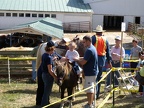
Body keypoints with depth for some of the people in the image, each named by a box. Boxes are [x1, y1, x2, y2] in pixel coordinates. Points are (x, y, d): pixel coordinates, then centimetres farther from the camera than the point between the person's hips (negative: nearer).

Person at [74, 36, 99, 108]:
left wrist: (76, 59, -6)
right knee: (92, 88, 18)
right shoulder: (92, 48, 11)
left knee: (89, 89, -4)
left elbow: (83, 62, -22)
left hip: (90, 73, -10)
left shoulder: (89, 50, -23)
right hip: (92, 72, 10)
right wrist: (79, 59, 5)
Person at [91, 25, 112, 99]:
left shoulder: (93, 38, -5)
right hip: (102, 59, 4)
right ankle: (97, 94, 22)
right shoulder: (105, 40, 8)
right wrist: (109, 62, 17)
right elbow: (108, 52, 11)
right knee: (99, 76, 14)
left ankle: (95, 93, -10)